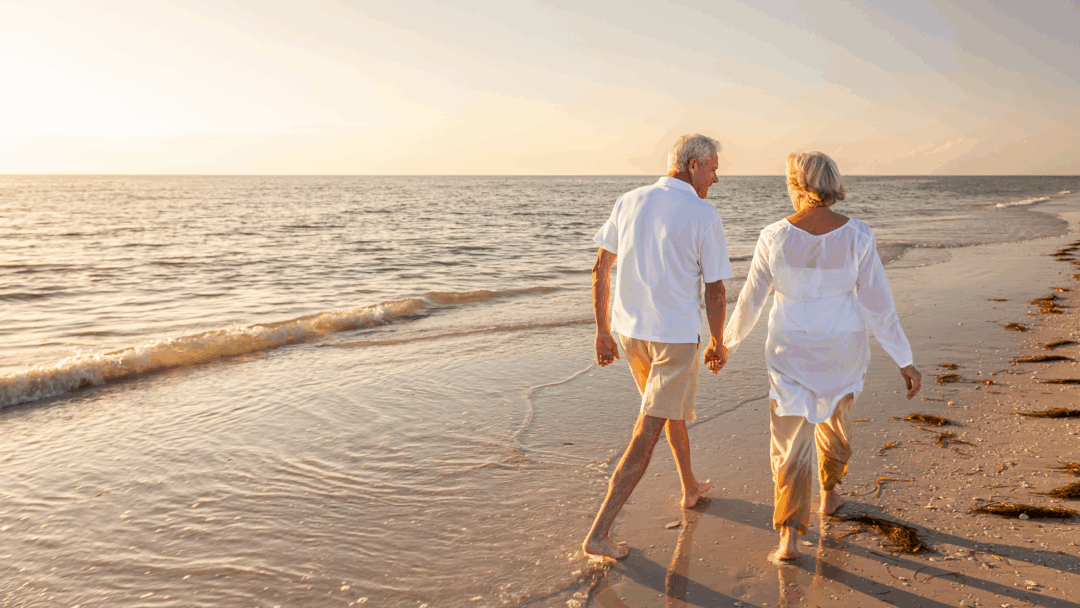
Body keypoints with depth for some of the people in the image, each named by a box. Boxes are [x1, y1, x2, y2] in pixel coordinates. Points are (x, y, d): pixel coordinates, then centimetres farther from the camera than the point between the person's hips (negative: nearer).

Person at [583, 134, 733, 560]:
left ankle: (690, 488, 46)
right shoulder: (704, 216, -12)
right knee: (647, 435, -1)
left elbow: (600, 268, 4)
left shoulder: (629, 202, 2)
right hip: (676, 336, -6)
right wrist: (718, 344, 7)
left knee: (672, 406, 29)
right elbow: (715, 291, -9)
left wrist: (602, 331, 11)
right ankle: (599, 533, -3)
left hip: (630, 330, 6)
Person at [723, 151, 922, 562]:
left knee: (790, 441, 5)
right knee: (834, 419, 30)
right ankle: (829, 493, 48)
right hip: (843, 349, 2)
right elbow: (878, 304, -13)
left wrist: (729, 342, 10)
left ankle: (789, 534, -6)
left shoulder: (775, 237, -16)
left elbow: (751, 299, -6)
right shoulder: (857, 236, -15)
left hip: (792, 351, -2)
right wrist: (905, 361, -4)